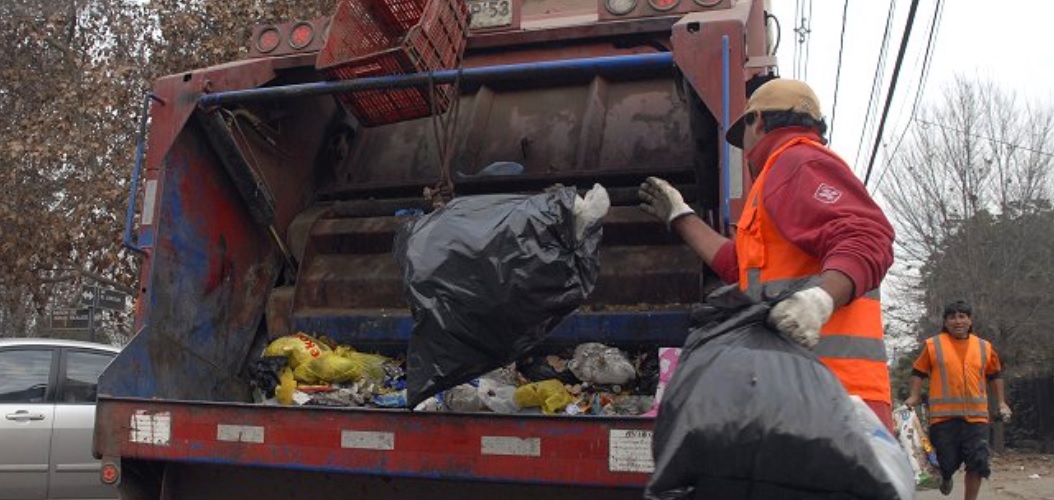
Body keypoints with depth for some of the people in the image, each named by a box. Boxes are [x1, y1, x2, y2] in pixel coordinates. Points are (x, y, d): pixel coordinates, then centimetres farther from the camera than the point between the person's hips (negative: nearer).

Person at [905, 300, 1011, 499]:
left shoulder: (984, 347, 9)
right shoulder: (933, 344, 1)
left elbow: (995, 375, 22)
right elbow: (919, 372, 8)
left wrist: (1002, 403, 18)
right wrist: (914, 396, -2)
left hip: (976, 416, 2)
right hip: (944, 415, -2)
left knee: (978, 463, -4)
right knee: (947, 462, 4)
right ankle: (946, 477, 40)